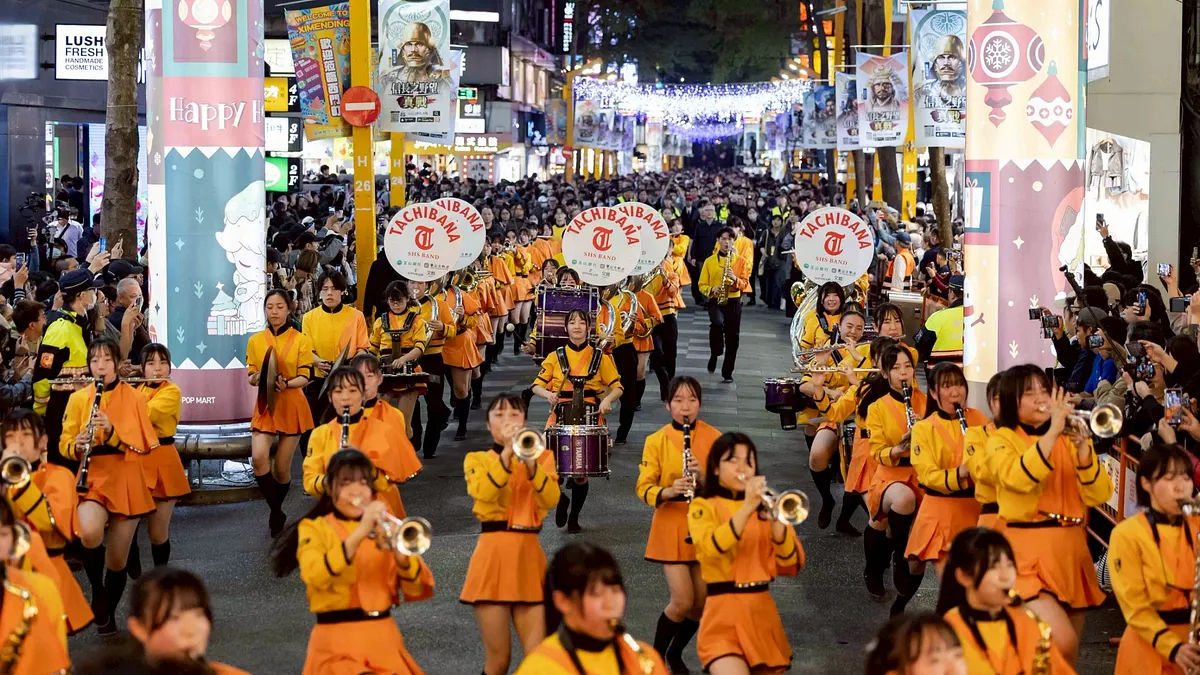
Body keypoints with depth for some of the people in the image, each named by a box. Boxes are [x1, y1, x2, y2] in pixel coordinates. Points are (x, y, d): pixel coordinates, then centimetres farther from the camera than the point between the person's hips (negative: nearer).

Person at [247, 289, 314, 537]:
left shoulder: (301, 340, -3)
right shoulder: (255, 340, 4)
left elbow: (305, 377, -6)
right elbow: (250, 377, 8)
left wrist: (286, 384, -26)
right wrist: (258, 378, -16)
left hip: (291, 407, -1)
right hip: (265, 406, 2)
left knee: (281, 468, 4)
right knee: (259, 458, -20)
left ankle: (276, 512, 29)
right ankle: (276, 512, -5)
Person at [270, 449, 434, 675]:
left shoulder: (381, 527, 13)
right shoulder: (314, 528, 4)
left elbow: (417, 590, 1)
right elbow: (315, 576, -19)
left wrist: (399, 551, -17)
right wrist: (359, 534, -27)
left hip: (384, 639, 4)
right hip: (338, 642, -4)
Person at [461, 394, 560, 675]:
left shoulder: (541, 457, 11)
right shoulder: (477, 459, 7)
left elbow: (550, 499, -9)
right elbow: (483, 493, -16)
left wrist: (529, 460, -21)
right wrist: (507, 452, -22)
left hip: (529, 557, 2)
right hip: (493, 556, -2)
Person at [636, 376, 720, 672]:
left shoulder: (713, 438, -1)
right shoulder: (657, 441, -5)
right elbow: (643, 487, -7)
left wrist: (703, 477, -23)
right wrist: (667, 491, -27)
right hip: (671, 528, -3)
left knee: (702, 602, 6)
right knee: (682, 602, -11)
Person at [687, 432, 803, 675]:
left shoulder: (763, 506, 12)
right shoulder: (703, 506, 1)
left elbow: (791, 563, -1)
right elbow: (712, 548, -20)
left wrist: (775, 520, -16)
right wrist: (747, 508, -28)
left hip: (763, 612, 5)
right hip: (725, 616, -5)